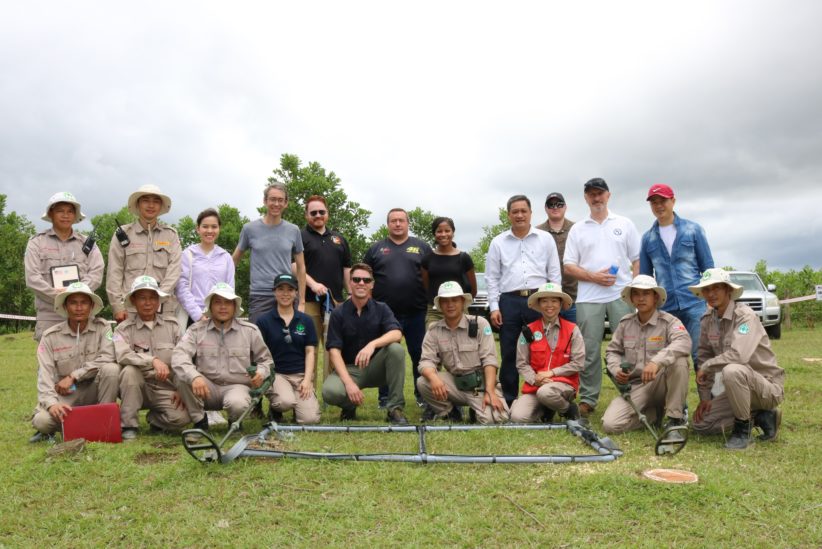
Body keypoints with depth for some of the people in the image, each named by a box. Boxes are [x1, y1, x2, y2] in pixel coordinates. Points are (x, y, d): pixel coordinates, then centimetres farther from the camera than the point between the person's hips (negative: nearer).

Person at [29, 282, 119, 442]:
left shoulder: (102, 327, -5)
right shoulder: (50, 336, -4)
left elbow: (108, 358, -20)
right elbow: (44, 375, -11)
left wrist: (73, 376, -20)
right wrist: (51, 403, -27)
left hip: (94, 390, 0)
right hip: (65, 394, 0)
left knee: (111, 368, -30)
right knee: (42, 420, -28)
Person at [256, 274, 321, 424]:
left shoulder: (305, 320, 9)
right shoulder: (264, 321, 3)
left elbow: (310, 351, 6)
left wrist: (307, 379, -5)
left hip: (301, 374, 2)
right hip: (275, 373, -2)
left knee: (310, 419, -17)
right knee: (286, 401, -33)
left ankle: (300, 400, 18)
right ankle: (274, 409, 4)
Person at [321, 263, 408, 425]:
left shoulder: (381, 308, -1)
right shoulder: (338, 313, -4)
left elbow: (396, 334, -20)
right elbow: (334, 351, -11)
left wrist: (372, 344, -40)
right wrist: (348, 382, -25)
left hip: (375, 367, 1)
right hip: (349, 368, -1)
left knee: (396, 349, -29)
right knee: (330, 391, -33)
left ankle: (395, 408, -18)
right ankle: (350, 406, 5)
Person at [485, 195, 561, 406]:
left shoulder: (545, 239, 8)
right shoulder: (498, 242, 9)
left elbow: (554, 273, 8)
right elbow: (492, 277, 8)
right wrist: (494, 307, 1)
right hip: (509, 301, 1)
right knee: (509, 354, 5)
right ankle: (508, 401, 14)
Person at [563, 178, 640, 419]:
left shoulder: (625, 224, 12)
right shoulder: (577, 229, 12)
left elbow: (638, 260, 10)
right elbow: (569, 267, 6)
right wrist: (594, 277, -8)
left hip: (622, 295, 0)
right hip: (589, 298, 0)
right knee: (589, 351, 3)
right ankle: (587, 400, 11)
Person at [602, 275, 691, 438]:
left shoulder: (668, 321, -7)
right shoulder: (625, 323, 6)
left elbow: (684, 342, -28)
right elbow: (612, 351, 15)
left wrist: (656, 361, -43)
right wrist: (616, 369, -8)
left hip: (661, 384, -3)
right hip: (634, 385, 3)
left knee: (679, 361, -35)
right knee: (610, 424, -20)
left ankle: (675, 420, -18)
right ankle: (654, 412, 10)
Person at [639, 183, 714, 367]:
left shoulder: (693, 229, 4)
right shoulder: (648, 238, 9)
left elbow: (708, 267, 5)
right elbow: (645, 276, 14)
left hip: (695, 303, -2)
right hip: (664, 308, 2)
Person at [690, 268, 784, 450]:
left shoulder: (745, 315, -20)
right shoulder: (707, 320, 1)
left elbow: (738, 355, -35)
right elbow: (703, 358, 4)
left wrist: (706, 367, -21)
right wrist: (705, 397, 0)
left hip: (769, 387, -7)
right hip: (741, 387, 7)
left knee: (732, 370, -38)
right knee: (701, 424, -1)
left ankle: (743, 430, -16)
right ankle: (759, 417, 12)